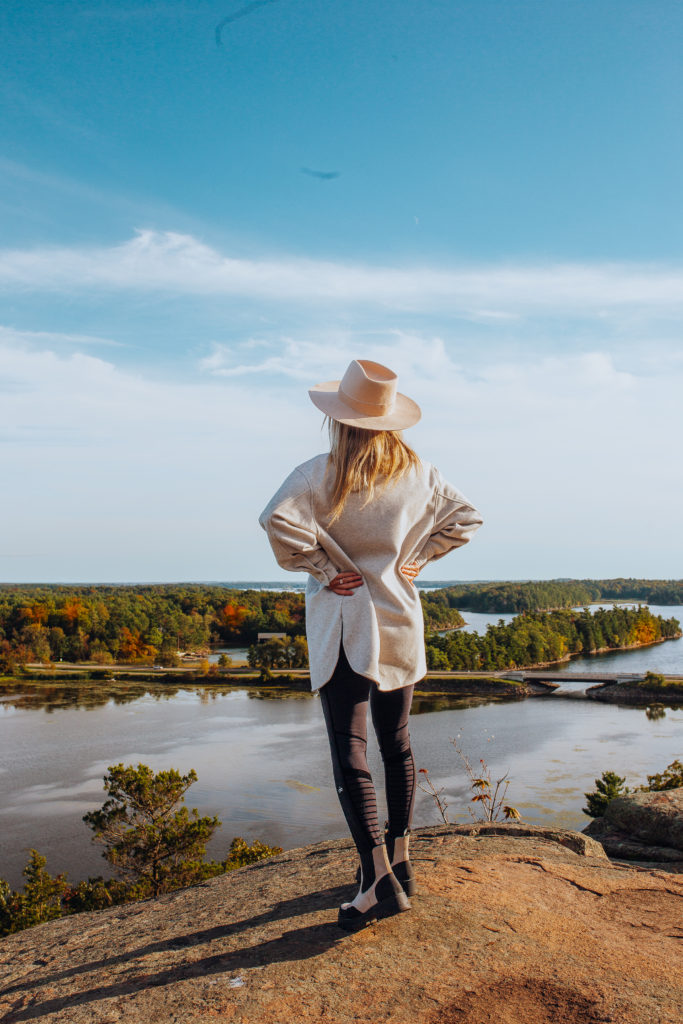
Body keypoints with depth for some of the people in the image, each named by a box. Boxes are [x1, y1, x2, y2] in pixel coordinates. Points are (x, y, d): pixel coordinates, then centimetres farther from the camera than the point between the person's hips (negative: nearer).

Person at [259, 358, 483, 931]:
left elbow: (278, 519, -28)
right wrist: (416, 559, 9)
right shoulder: (418, 473, 3)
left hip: (344, 625, -5)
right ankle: (400, 859, 29)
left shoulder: (323, 473, -13)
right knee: (397, 744, 17)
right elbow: (466, 517, 12)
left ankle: (379, 879, -4)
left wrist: (320, 569, -15)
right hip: (400, 622, 5)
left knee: (350, 754, -1)